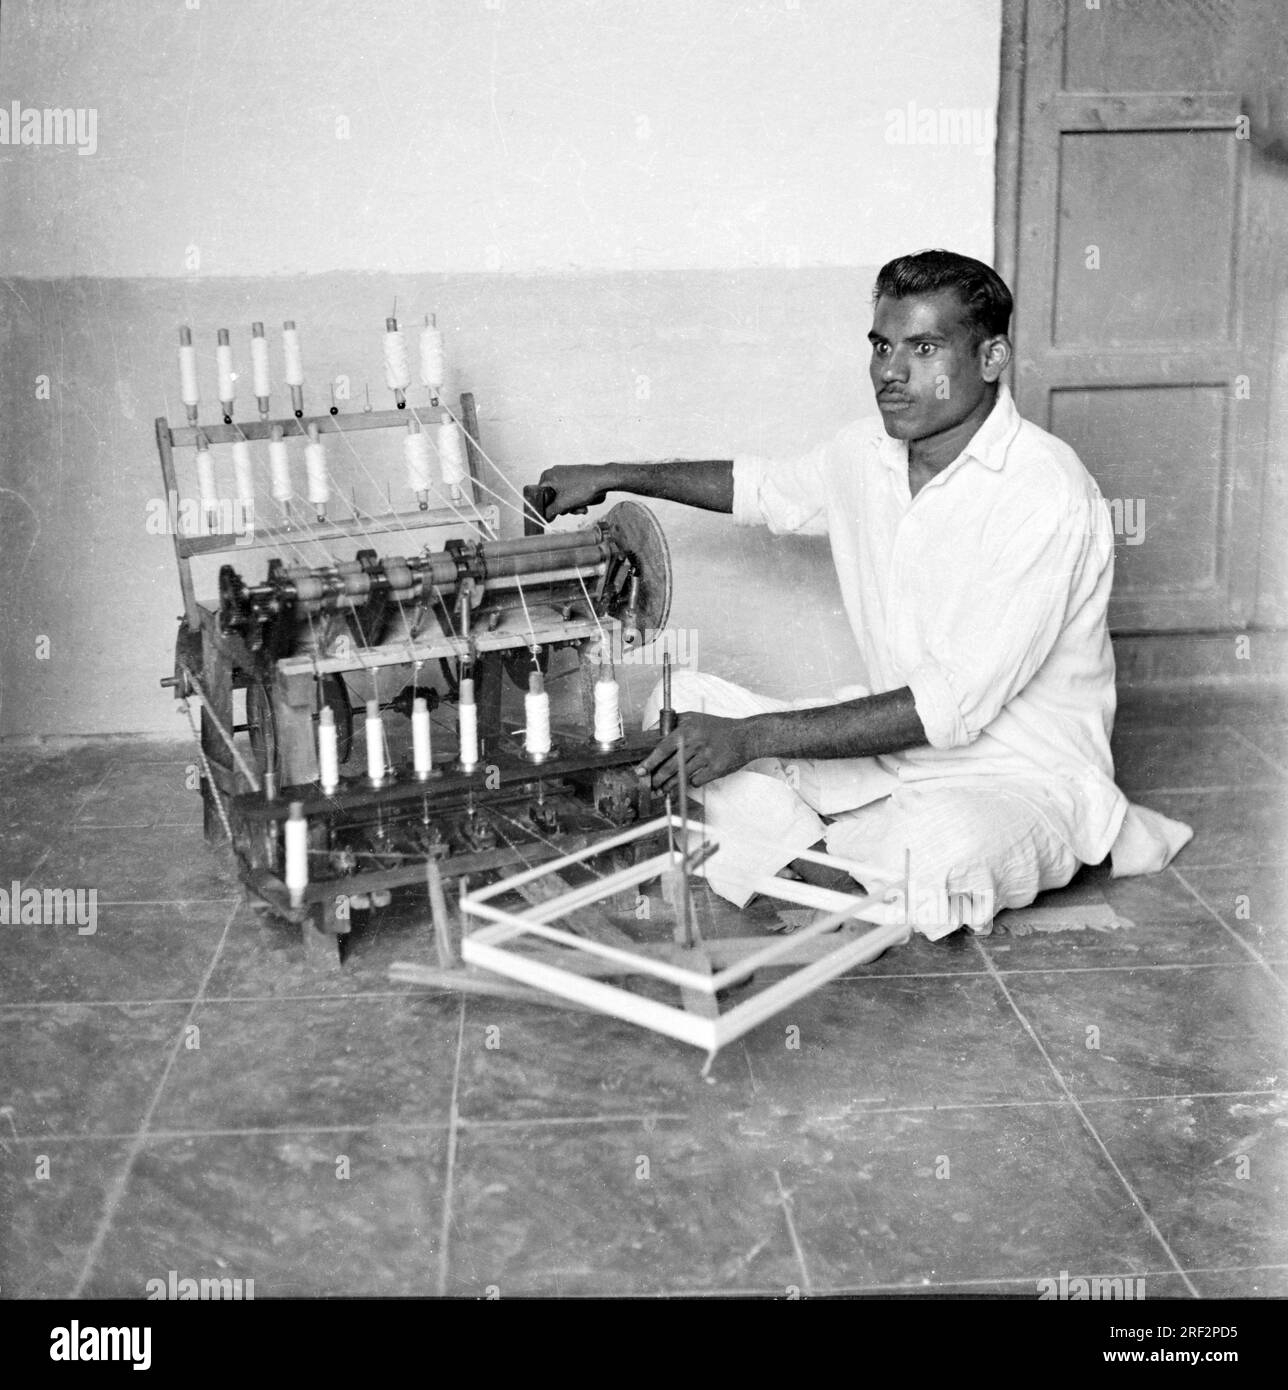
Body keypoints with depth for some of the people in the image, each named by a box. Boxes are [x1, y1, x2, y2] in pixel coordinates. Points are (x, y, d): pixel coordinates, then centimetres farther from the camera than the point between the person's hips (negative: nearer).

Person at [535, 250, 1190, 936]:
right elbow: (764, 486, 26)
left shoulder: (1046, 494, -23)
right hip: (893, 751, 8)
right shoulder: (867, 451, 1)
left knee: (941, 859, -41)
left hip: (1020, 777, -7)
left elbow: (953, 707, -27)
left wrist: (753, 735, -28)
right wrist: (614, 477, 25)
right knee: (682, 707, -3)